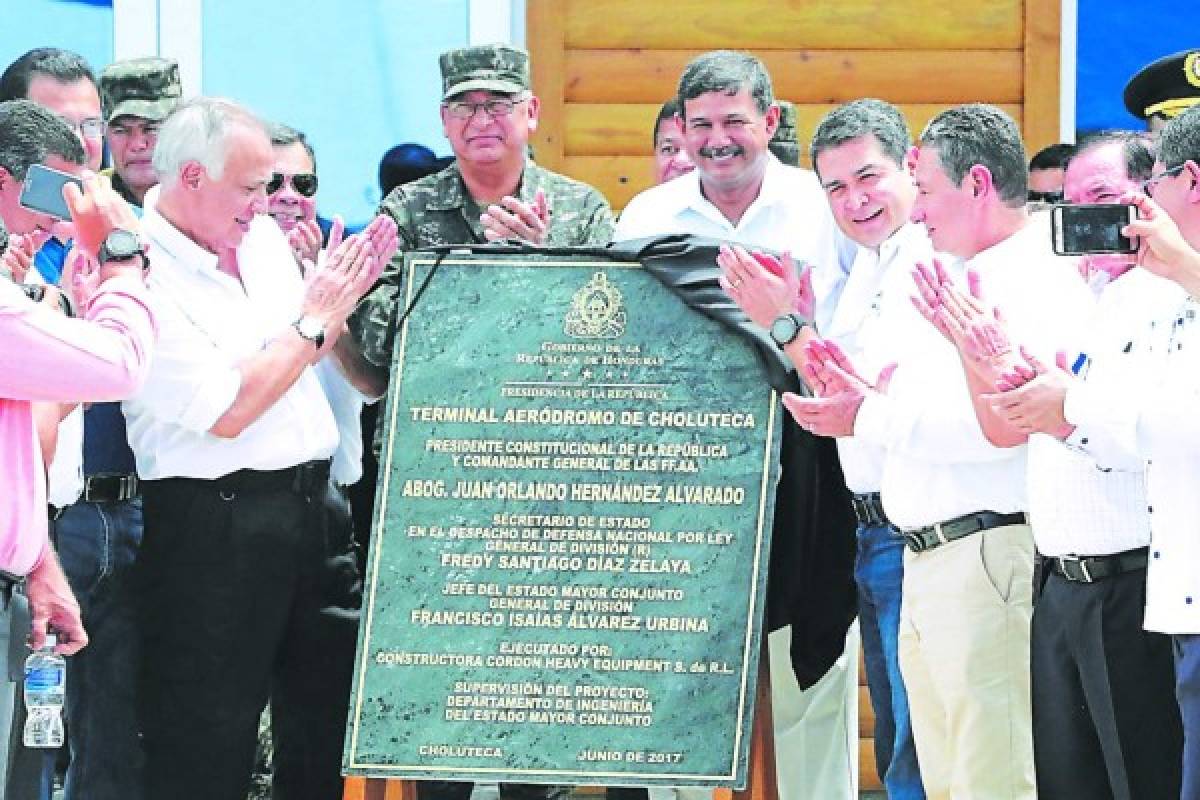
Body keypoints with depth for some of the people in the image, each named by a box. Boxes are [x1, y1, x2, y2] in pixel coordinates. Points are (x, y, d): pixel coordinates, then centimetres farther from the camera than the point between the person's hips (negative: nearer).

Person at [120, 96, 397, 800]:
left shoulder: (263, 236, 9)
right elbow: (225, 410, -21)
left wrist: (343, 294, 4)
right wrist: (314, 319, -11)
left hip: (310, 503, 8)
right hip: (214, 524, -8)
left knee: (328, 724, 13)